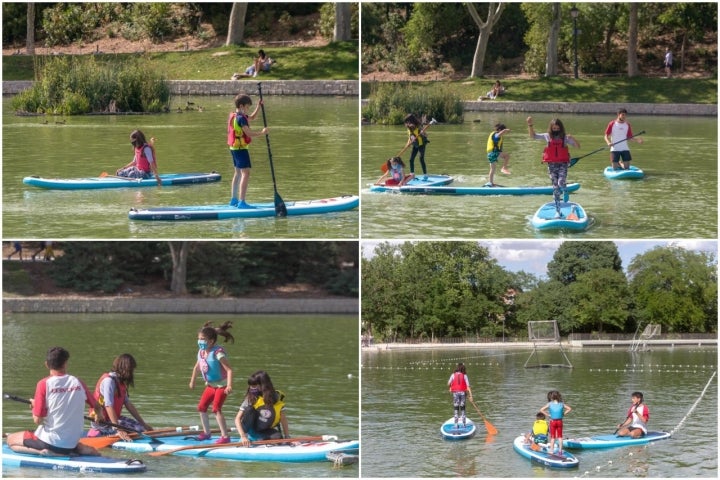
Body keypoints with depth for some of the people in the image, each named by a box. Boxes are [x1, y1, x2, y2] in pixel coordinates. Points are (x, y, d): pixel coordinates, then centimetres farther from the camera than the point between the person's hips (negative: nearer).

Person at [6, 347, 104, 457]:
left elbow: (38, 420, -12)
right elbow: (98, 408, 10)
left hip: (49, 441, -4)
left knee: (11, 439, 15)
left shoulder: (44, 384, -12)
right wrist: (99, 417, 34)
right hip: (71, 444, 4)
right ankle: (83, 449, 6)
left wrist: (34, 405, 10)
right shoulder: (78, 383, 0)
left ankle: (42, 452, -8)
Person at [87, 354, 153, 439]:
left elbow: (128, 404, 15)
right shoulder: (108, 381, -18)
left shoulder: (120, 382, 13)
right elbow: (108, 407, -25)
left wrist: (144, 424, 13)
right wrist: (118, 430, -31)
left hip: (113, 419, 10)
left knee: (140, 427, -3)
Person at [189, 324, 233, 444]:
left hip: (221, 385, -9)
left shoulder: (217, 353, -24)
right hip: (210, 385, 9)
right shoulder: (201, 352, 0)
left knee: (216, 409, -18)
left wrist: (229, 385, -39)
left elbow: (229, 370, -29)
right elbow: (197, 367, 21)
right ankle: (206, 433, 28)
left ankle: (225, 436, -16)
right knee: (201, 407, 12)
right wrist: (192, 381, 29)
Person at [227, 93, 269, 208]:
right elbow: (248, 133, -25)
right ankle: (242, 202, -20)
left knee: (238, 173, 20)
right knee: (246, 173, -13)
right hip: (241, 148, -11)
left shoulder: (234, 116, 12)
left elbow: (252, 117, 25)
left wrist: (258, 107, 15)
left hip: (234, 148, 11)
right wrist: (262, 133, -16)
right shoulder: (241, 118, -19)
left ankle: (234, 199, 28)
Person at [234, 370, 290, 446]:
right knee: (249, 409, -28)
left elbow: (283, 419, -8)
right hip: (251, 430, -1)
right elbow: (238, 419, -20)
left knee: (278, 437, -32)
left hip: (265, 431, 1)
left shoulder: (277, 397, -13)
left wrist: (287, 438, -13)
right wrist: (243, 436, -33)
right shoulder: (250, 398, -16)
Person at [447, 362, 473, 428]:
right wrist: (470, 395, -7)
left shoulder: (453, 375, -2)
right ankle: (463, 424, 13)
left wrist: (449, 389, 17)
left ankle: (456, 425, 4)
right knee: (462, 409, 11)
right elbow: (468, 386, -6)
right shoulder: (464, 375, -1)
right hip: (463, 393, 1)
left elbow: (448, 384, -5)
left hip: (455, 392, -1)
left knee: (456, 409, 6)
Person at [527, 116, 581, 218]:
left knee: (561, 183, -22)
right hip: (552, 165, 2)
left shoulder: (565, 137, 1)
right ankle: (558, 211, 9)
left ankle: (565, 192, 17)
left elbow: (578, 146, 0)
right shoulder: (547, 136, 5)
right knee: (555, 188, 3)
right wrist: (530, 125, -1)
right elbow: (533, 136, 12)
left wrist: (572, 139, -18)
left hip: (563, 164, -2)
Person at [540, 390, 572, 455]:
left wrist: (548, 415, -6)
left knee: (552, 437, 8)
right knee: (560, 436, 12)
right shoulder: (562, 404, -3)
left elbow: (541, 410, -14)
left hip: (552, 421, -2)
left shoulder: (550, 404, -9)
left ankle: (551, 450, 7)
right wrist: (563, 414, 2)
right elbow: (569, 409, 0)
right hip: (560, 421, 2)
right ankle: (560, 450, 12)